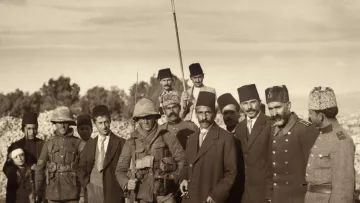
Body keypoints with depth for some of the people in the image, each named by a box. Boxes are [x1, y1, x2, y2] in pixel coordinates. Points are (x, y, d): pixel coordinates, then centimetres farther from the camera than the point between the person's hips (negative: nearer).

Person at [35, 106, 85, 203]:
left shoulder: (78, 143, 2)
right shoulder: (49, 144, 6)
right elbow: (40, 168, 8)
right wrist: (37, 191, 6)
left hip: (72, 191, -1)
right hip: (53, 190, 1)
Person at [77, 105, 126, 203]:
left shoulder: (120, 143, 0)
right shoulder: (90, 144, 12)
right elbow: (81, 168, 17)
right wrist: (86, 184, 4)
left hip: (113, 194, -3)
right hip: (93, 193, 3)